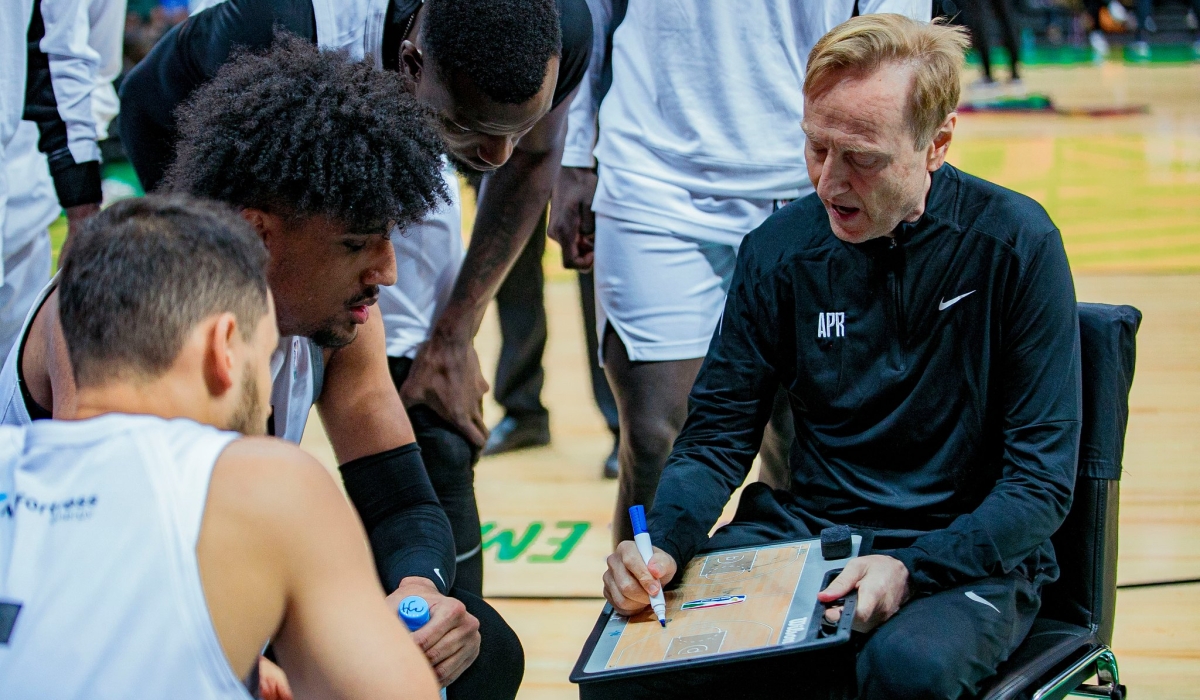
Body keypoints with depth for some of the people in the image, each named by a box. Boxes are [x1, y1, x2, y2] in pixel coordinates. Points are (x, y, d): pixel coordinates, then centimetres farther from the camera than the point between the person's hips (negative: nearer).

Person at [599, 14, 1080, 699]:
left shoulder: (1015, 243, -11)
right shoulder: (779, 249, -1)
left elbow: (1042, 481, -10)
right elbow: (719, 436, 5)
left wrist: (912, 568, -25)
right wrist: (661, 546, -16)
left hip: (970, 556, -2)